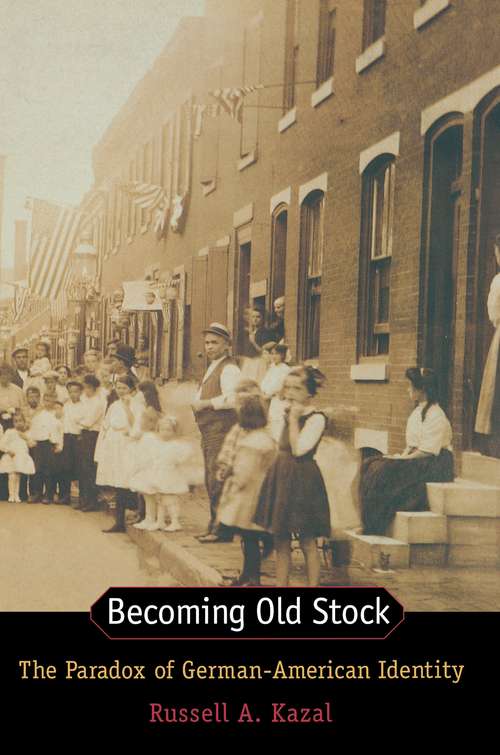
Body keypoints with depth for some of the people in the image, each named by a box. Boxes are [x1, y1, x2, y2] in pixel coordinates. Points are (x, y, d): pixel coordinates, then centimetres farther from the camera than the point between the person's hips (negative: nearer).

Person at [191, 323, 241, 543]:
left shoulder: (229, 369, -10)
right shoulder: (212, 368, 22)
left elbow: (231, 398, -23)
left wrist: (204, 403, -16)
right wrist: (198, 404, 15)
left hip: (221, 431, -11)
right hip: (209, 433, 11)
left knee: (217, 479, -12)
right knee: (211, 481, 15)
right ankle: (214, 525, 24)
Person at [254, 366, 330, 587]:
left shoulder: (316, 418, -13)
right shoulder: (287, 413, 11)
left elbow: (298, 449, -21)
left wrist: (294, 419, -18)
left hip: (303, 480, -8)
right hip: (281, 477, 8)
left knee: (307, 542, 0)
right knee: (281, 542, 11)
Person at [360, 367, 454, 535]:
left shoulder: (435, 416, -15)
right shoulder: (418, 412, 16)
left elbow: (427, 452, -20)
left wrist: (401, 459, -15)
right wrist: (401, 457, 0)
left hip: (434, 466, -10)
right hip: (416, 460, 10)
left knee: (385, 471, -25)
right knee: (371, 465, -6)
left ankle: (374, 527, -16)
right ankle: (369, 525, -11)